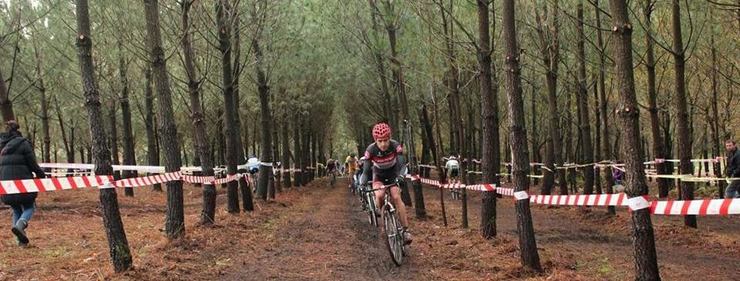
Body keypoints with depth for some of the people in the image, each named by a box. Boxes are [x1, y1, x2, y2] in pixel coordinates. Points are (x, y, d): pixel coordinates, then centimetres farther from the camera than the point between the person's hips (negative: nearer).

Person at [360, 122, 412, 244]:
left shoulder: (395, 146, -27)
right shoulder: (371, 150, -26)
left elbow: (401, 165, -28)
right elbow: (366, 171, -21)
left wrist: (400, 178, -48)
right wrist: (362, 186, -36)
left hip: (393, 174, 0)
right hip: (379, 176, 0)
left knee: (396, 197, -22)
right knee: (379, 195, -29)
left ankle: (406, 230, -20)